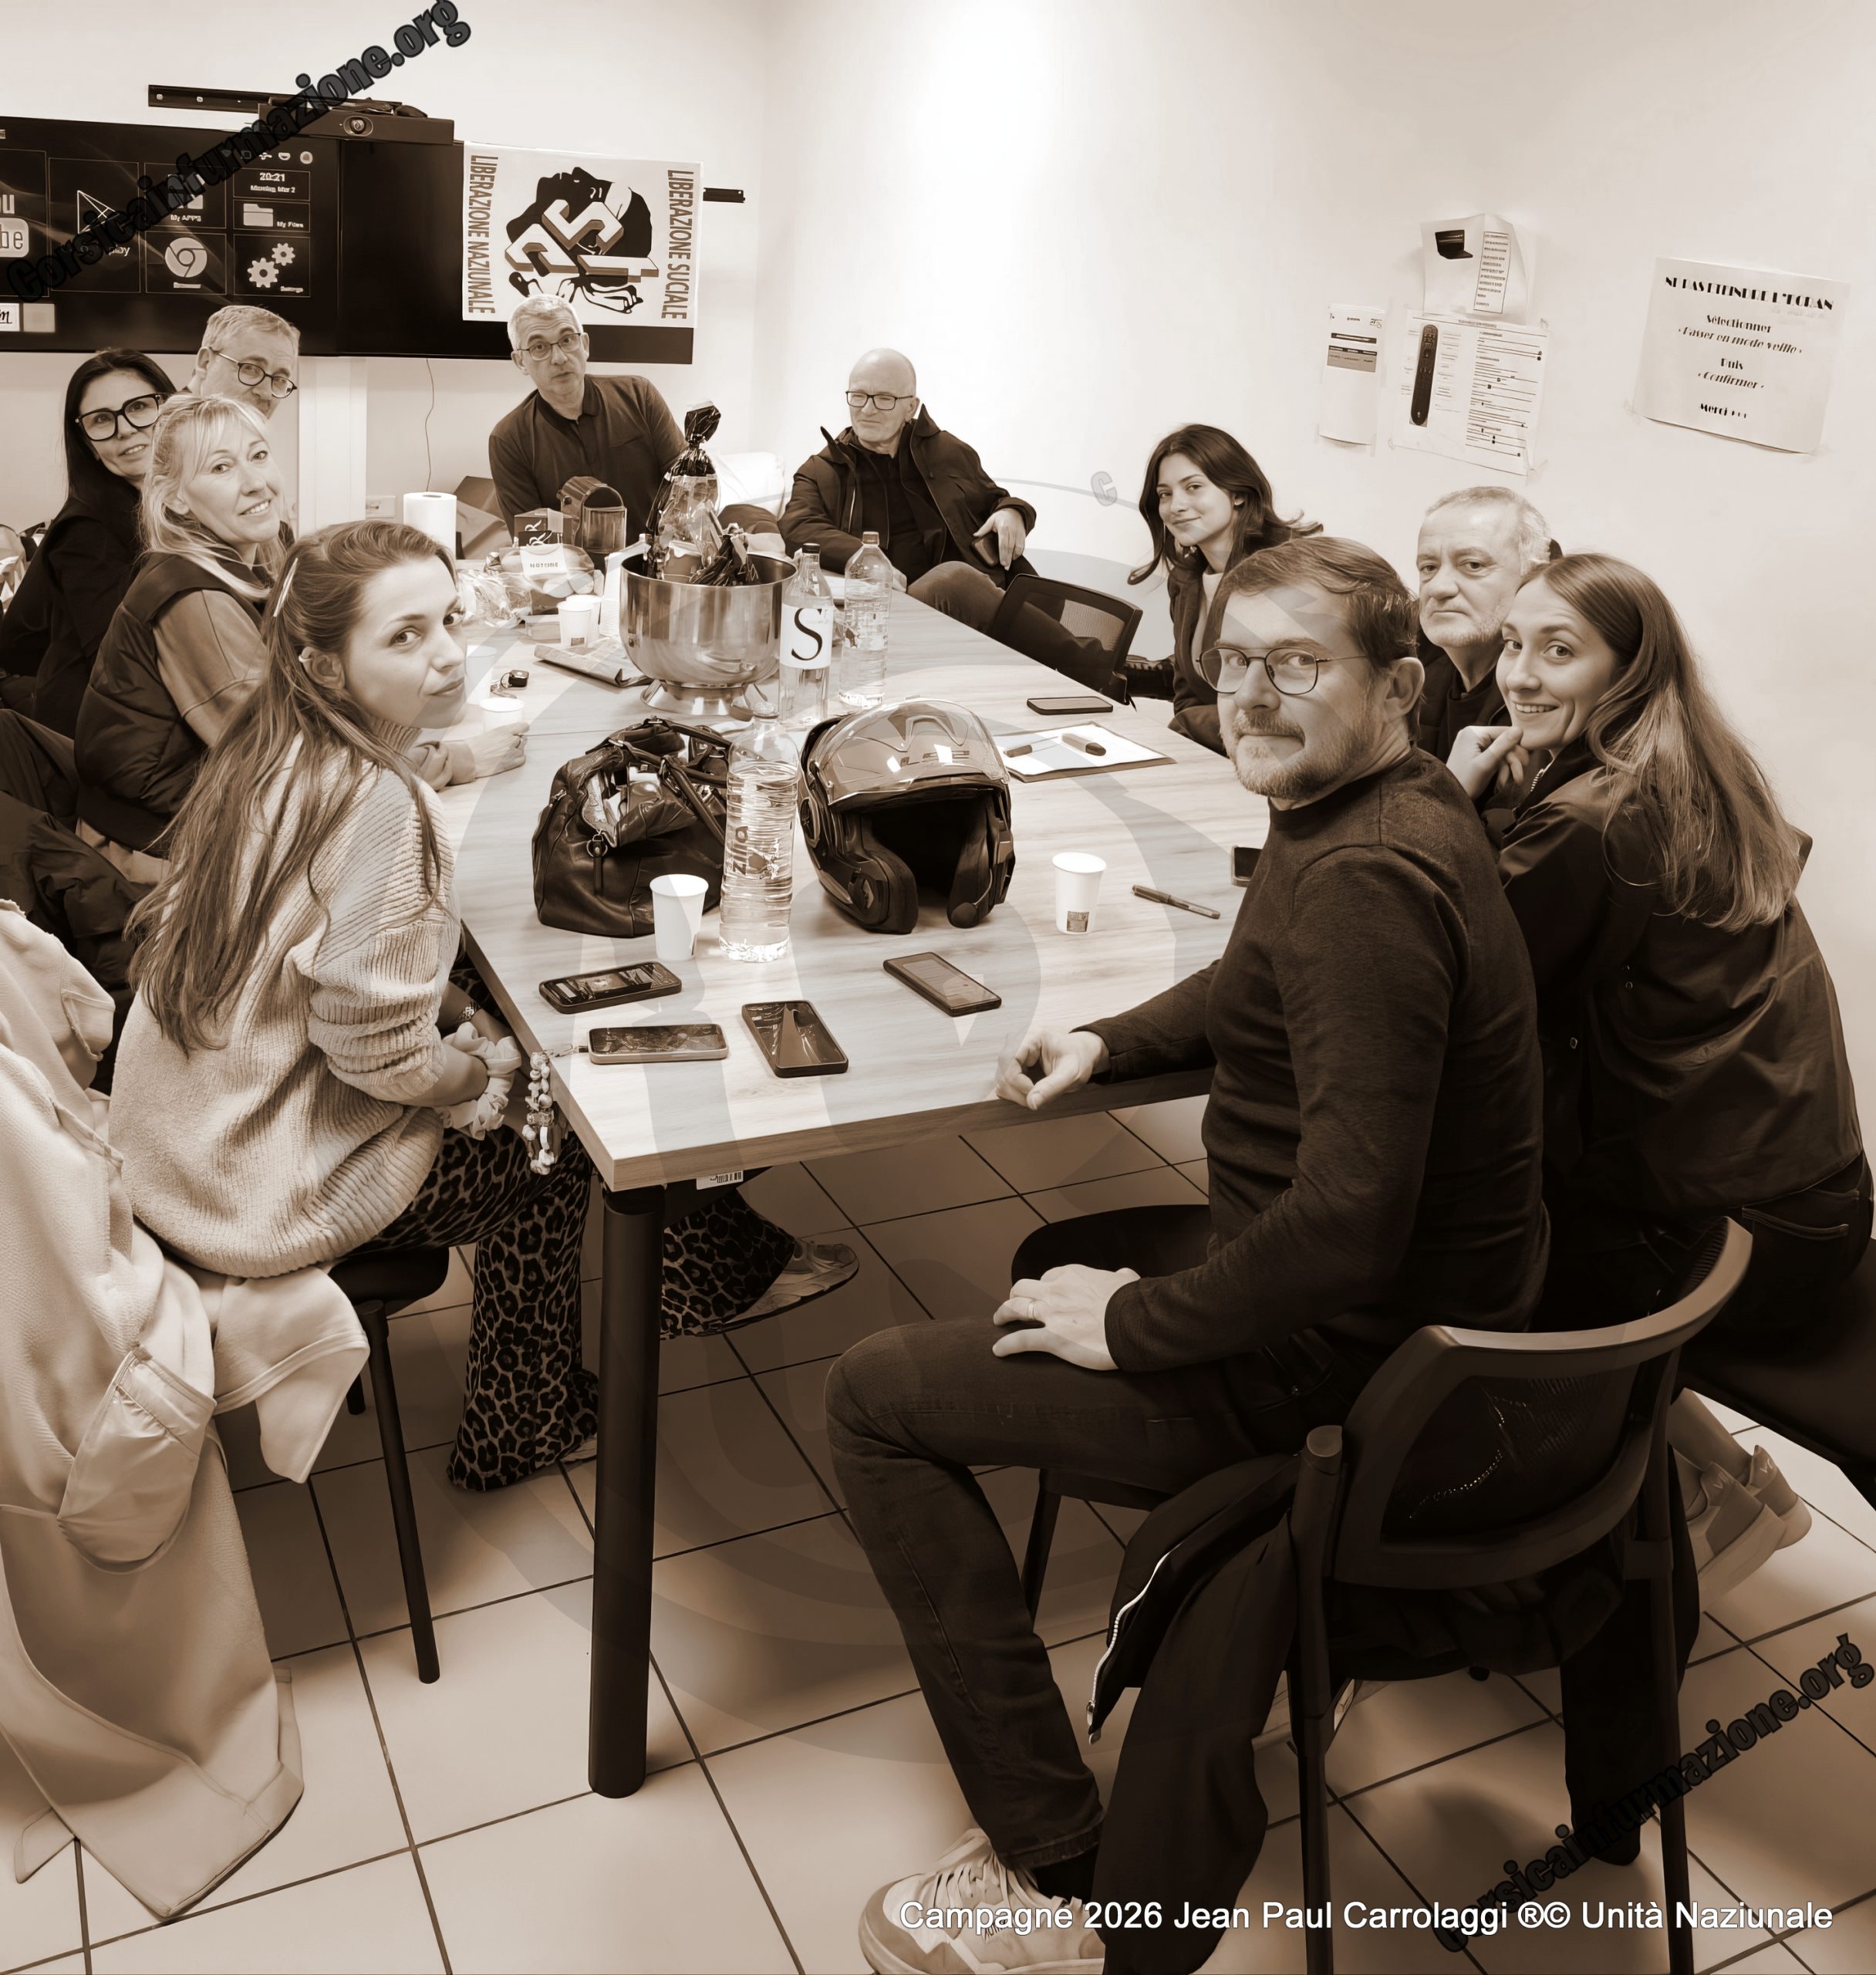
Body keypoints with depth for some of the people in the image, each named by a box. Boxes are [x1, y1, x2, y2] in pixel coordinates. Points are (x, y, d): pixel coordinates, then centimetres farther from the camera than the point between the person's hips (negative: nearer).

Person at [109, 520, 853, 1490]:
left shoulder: (269, 751, 0)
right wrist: (482, 1067, -10)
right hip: (278, 1182, -8)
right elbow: (370, 1044, -29)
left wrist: (454, 1002, 3)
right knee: (558, 1158, 12)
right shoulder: (375, 804, -29)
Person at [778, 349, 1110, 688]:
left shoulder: (949, 452, 23)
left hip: (980, 594, 3)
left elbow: (994, 500, 36)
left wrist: (1011, 512, 8)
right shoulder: (821, 473, 15)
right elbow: (798, 529, -4)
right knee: (951, 580, -38)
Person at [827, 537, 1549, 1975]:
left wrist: (1137, 1322, -20)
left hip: (1335, 1365, -10)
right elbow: (1255, 990, 22)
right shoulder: (1400, 805, 5)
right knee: (1059, 1257, 33)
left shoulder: (1363, 882, -28)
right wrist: (1108, 1043, 5)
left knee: (877, 1398, -4)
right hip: (1431, 1302, 10)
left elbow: (1350, 1219, -33)